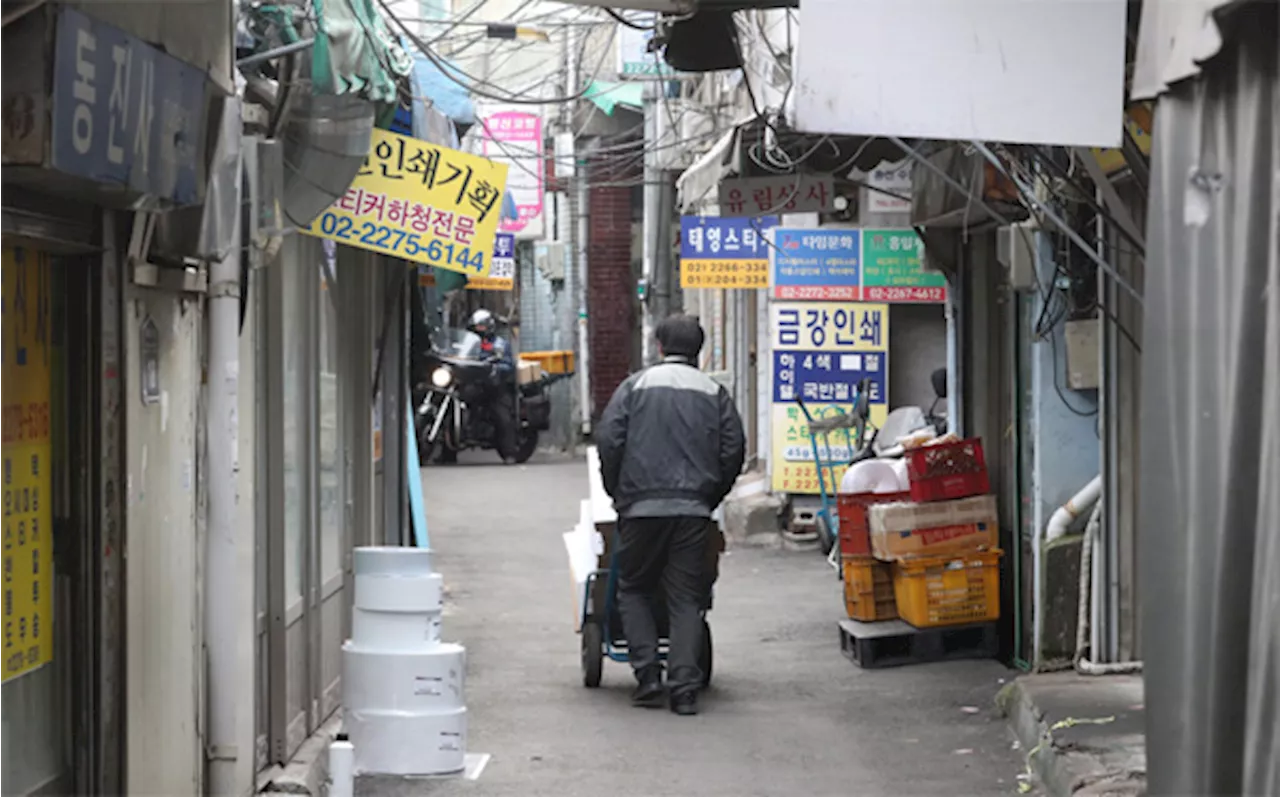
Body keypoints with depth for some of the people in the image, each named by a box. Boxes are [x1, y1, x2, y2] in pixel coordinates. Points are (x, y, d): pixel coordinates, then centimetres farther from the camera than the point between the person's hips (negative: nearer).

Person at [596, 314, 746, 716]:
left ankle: (648, 676, 1)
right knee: (686, 598, 5)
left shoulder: (636, 385, 6)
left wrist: (617, 492, 11)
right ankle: (684, 687, -4)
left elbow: (608, 438, -2)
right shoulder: (714, 393, 10)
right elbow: (733, 449, 5)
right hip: (694, 509, 1)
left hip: (642, 506, -1)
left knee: (634, 589, 13)